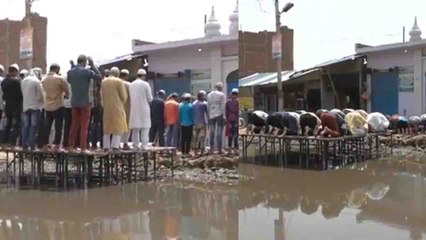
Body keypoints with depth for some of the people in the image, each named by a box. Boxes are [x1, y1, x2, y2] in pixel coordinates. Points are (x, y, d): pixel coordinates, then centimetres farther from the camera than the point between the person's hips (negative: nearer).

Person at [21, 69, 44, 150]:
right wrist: (43, 101, 7)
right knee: (33, 126, -2)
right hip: (35, 106, -5)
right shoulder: (36, 81, -11)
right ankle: (32, 145, -5)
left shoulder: (23, 81, 7)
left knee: (25, 126, 10)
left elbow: (22, 93, 12)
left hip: (25, 106, 5)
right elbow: (40, 95, -10)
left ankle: (24, 145, 9)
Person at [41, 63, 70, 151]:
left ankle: (45, 145, 16)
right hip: (58, 106, -5)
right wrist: (65, 95, 16)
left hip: (47, 106, 6)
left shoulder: (44, 80, 5)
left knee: (47, 127, 12)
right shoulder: (60, 79, -11)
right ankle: (57, 146, -2)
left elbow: (45, 91, 11)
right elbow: (67, 90, -6)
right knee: (58, 127, -1)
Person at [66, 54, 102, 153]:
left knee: (74, 124, 13)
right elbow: (99, 77, -5)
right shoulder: (87, 71, -12)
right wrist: (93, 65, 1)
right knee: (84, 125, 0)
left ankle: (71, 146, 14)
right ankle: (83, 148, 0)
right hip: (84, 102, -5)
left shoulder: (70, 72, 3)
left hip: (74, 102, 5)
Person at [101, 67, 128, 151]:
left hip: (106, 108, 5)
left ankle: (106, 147, 11)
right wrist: (122, 103, 11)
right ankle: (115, 146, -8)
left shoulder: (103, 81, 7)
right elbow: (124, 96, -6)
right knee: (118, 128, 0)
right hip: (117, 108, -5)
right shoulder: (119, 81, -9)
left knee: (107, 128, 12)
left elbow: (101, 95, 11)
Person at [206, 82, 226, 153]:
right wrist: (224, 116, -6)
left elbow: (208, 106, 9)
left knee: (212, 132, 10)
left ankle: (211, 148, 11)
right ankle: (219, 148, -4)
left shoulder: (209, 95, 10)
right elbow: (223, 106, -8)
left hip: (211, 115, 4)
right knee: (219, 132, -2)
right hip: (219, 115, -4)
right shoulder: (221, 95, -4)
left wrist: (208, 116, 11)